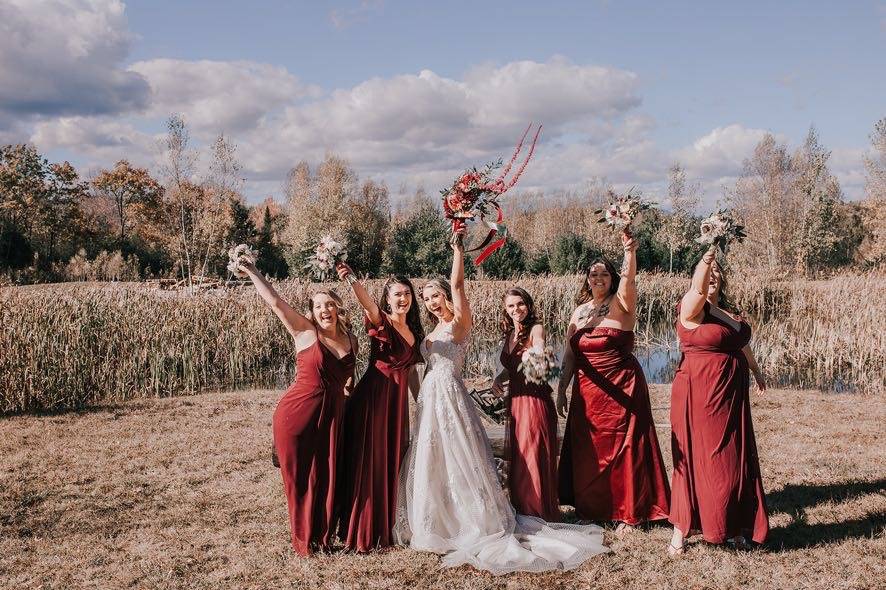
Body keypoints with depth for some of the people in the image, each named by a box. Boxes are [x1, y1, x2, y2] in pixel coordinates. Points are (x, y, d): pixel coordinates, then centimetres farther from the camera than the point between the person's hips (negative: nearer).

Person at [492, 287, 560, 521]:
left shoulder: (535, 328, -8)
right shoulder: (509, 335, 13)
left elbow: (539, 347, -34)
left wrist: (537, 352, -56)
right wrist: (499, 379, 10)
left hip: (535, 400, -7)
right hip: (515, 401, 7)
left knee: (535, 458, -4)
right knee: (516, 460, 13)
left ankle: (542, 515, 7)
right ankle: (523, 513, 26)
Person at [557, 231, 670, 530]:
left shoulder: (620, 304, -4)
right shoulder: (580, 311, 10)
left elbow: (629, 280, -26)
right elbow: (570, 354, 12)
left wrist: (630, 251, -42)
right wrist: (562, 388, 9)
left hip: (621, 389, -5)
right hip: (587, 391, 5)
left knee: (623, 448, 0)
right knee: (588, 450, 10)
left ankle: (628, 512, 11)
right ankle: (591, 507, 24)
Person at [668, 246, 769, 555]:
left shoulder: (728, 309, 13)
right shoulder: (692, 307, -10)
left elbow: (742, 342, 29)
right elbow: (698, 289, -34)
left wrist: (756, 370, 41)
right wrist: (706, 258, -50)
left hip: (731, 395, 7)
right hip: (699, 395, -7)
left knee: (732, 460, 12)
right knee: (695, 460, -1)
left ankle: (731, 526, 25)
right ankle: (681, 530, 9)